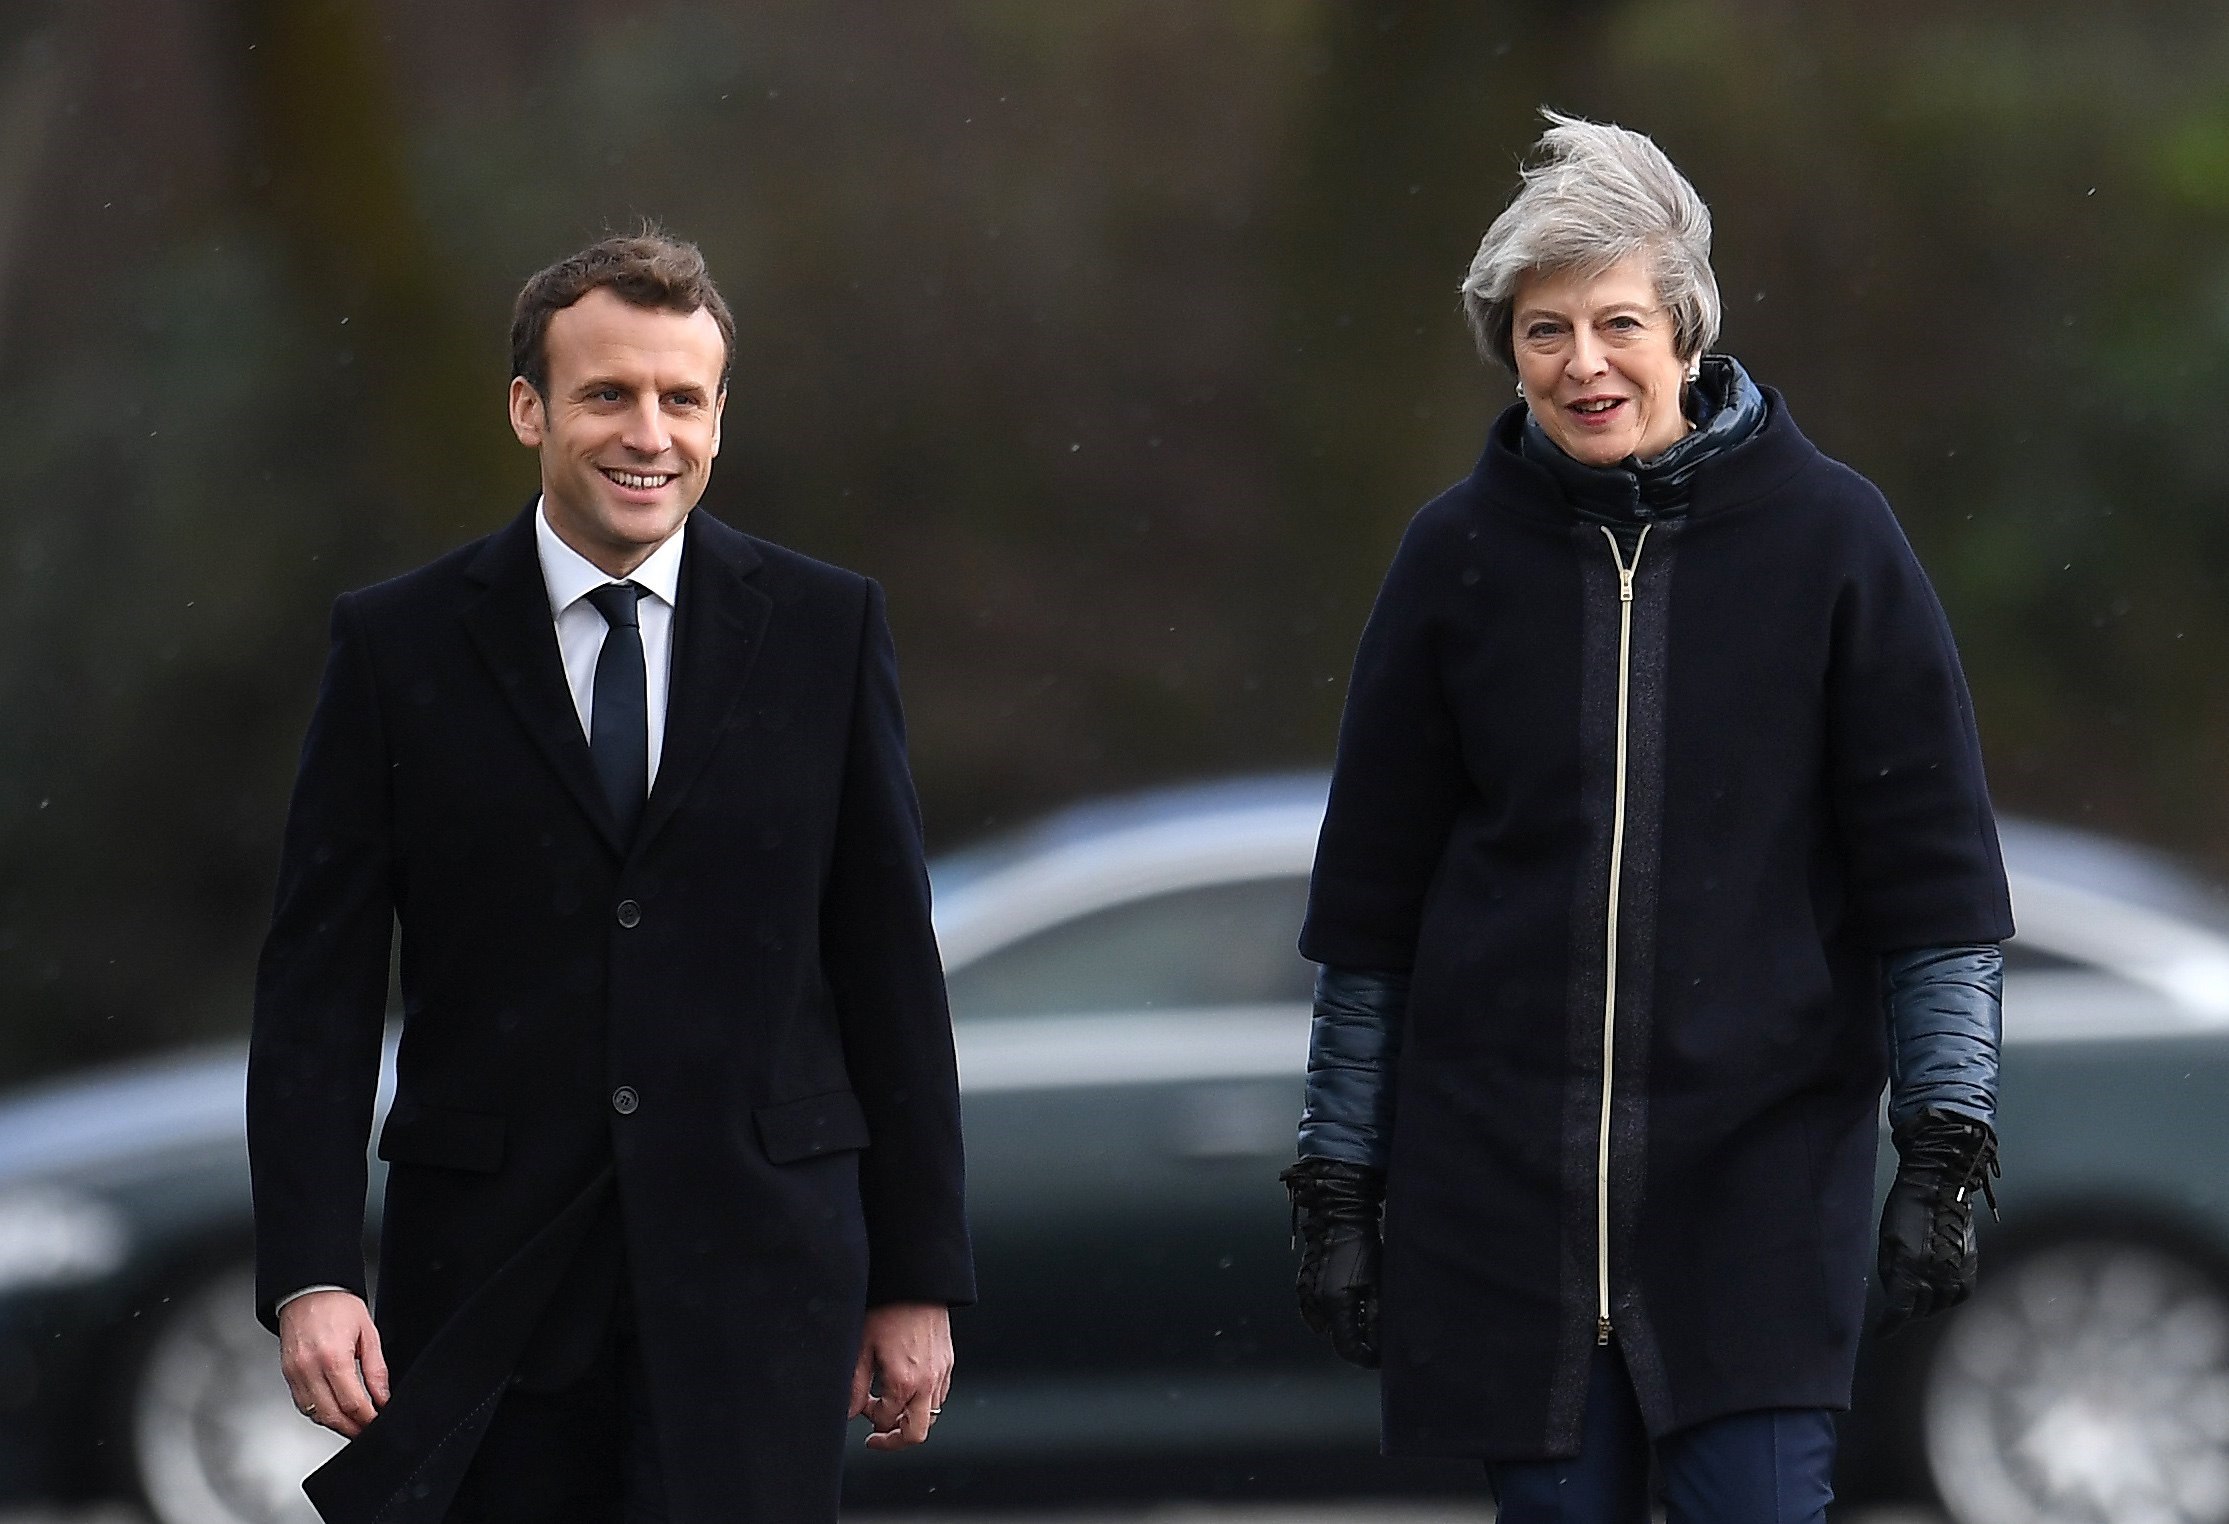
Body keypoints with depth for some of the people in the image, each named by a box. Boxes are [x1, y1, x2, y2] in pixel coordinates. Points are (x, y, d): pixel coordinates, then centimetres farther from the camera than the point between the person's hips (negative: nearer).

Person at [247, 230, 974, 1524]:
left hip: (760, 1267, 0)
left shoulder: (825, 630, 5)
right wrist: (310, 1275, -9)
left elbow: (891, 965, 6)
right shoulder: (400, 644, 2)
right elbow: (319, 984, 1)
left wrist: (919, 1275, 4)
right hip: (489, 1267, 0)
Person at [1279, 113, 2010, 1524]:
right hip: (1505, 1172, 2)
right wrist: (1340, 1185, 9)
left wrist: (1945, 1151, -6)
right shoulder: (1464, 553, 4)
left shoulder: (1827, 535, -1)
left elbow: (1932, 863, 0)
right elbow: (1370, 890, 10)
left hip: (1760, 1162, -2)